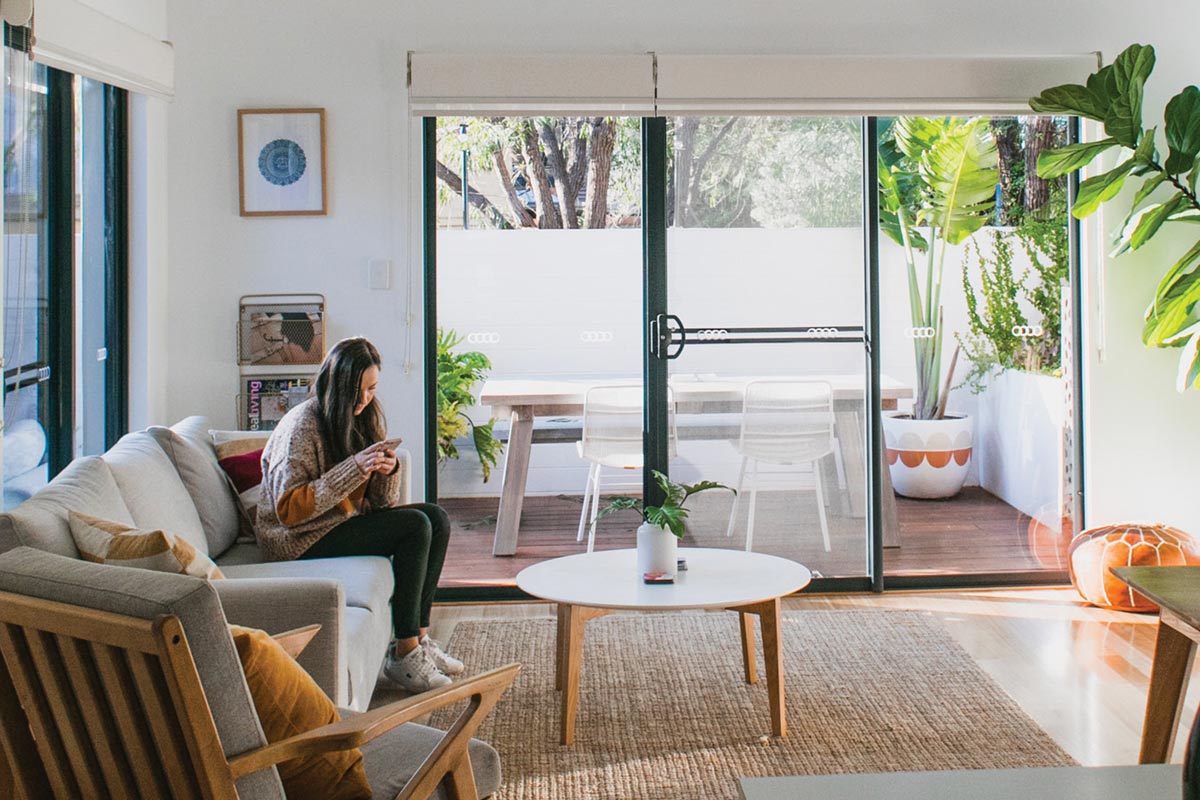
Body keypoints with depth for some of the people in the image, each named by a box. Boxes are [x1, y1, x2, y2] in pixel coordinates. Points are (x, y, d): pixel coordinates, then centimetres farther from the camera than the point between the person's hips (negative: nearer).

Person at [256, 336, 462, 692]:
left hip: (348, 521, 8)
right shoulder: (302, 426, -16)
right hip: (301, 540, -8)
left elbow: (382, 502, 9)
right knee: (415, 527, -22)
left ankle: (418, 638, -5)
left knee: (437, 519, -8)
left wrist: (388, 470, -14)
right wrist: (353, 469, -27)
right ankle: (403, 654, -17)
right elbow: (288, 509, -23)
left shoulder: (363, 417, 8)